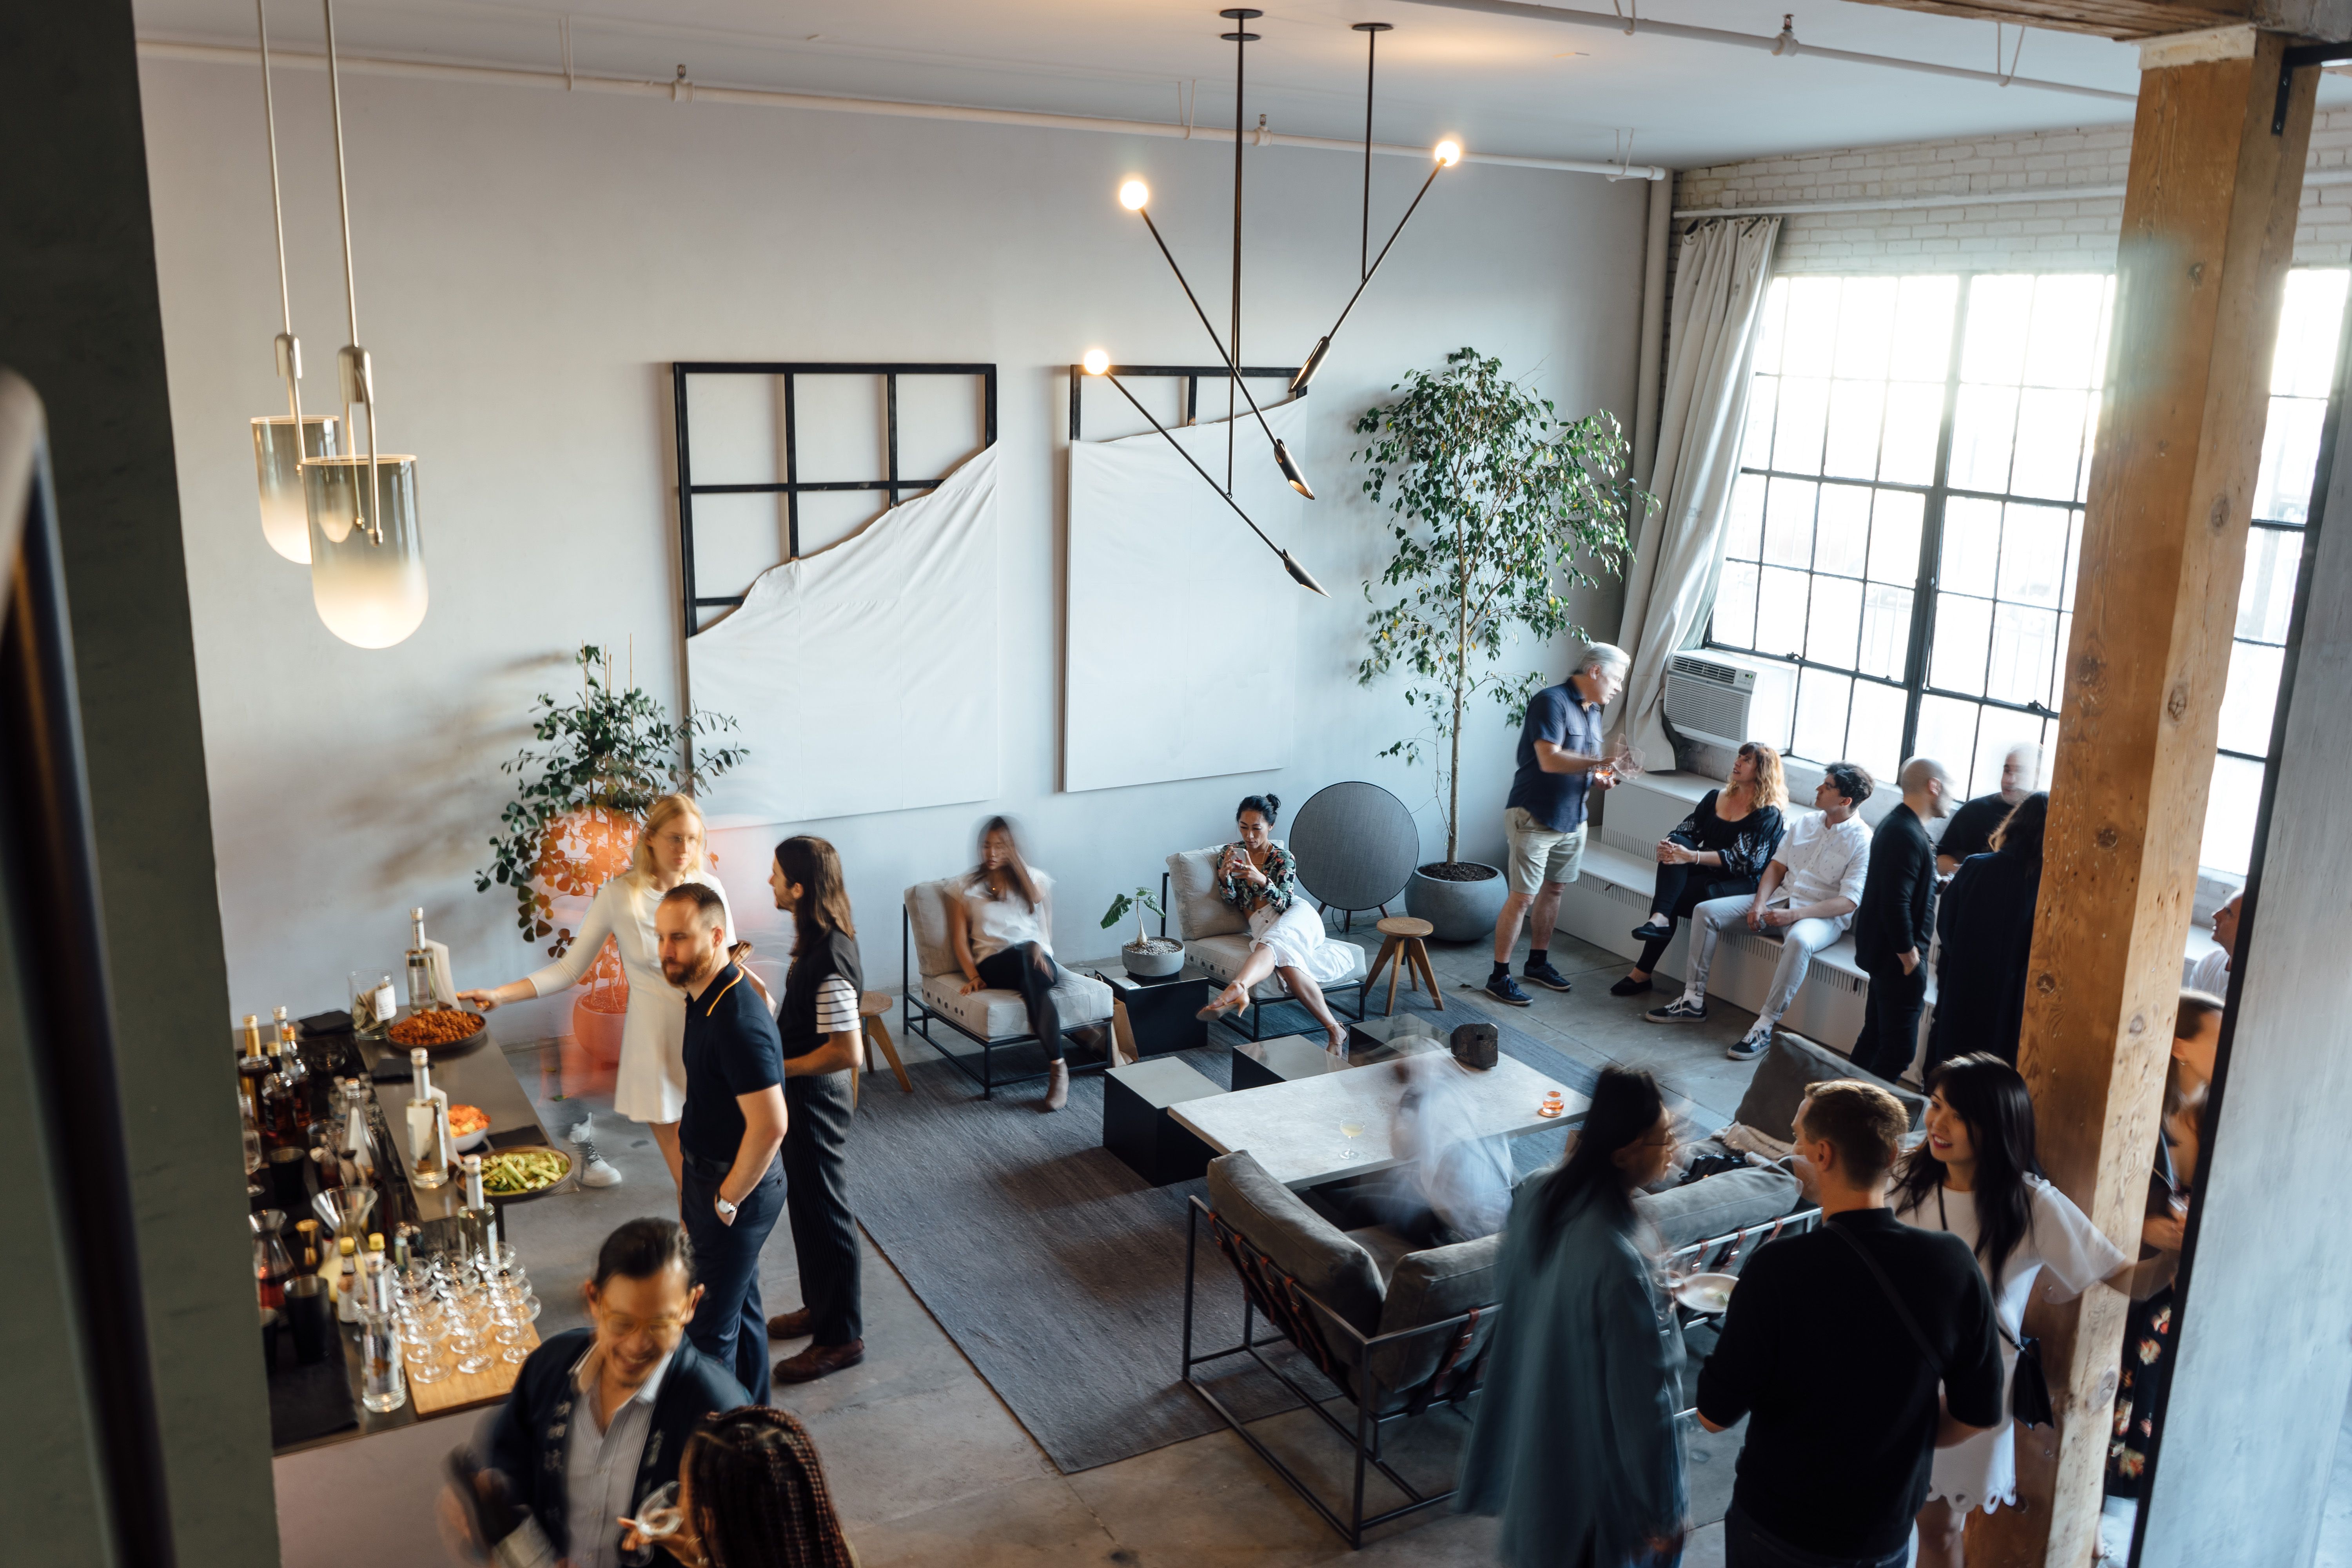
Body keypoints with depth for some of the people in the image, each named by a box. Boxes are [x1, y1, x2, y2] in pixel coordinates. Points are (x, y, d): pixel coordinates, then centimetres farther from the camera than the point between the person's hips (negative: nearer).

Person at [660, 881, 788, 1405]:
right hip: (706, 1176, 10)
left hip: (738, 1187, -10)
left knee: (710, 1327, 2)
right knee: (740, 1302, 23)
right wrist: (688, 1182, 18)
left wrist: (727, 1200, -18)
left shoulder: (738, 1022, -29)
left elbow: (770, 1126, -31)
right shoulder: (702, 997, 3)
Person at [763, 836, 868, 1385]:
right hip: (802, 1094, 10)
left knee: (824, 1213, 3)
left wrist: (780, 1068, -20)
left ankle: (842, 1337, 18)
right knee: (805, 1202, 23)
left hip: (815, 1098, -10)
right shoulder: (819, 938, 2)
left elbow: (848, 1052, -30)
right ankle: (822, 1306, 40)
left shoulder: (829, 960, -29)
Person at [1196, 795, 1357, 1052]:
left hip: (1295, 917, -2)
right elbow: (1229, 899, 9)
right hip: (1262, 925, 2)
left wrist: (1262, 880, -24)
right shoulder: (1230, 853, 15)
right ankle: (1334, 1029, -44)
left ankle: (1237, 988, -75)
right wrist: (1224, 876, -13)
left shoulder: (1283, 858, 7)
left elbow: (1284, 903, -5)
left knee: (1273, 943, -41)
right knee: (1284, 959, -37)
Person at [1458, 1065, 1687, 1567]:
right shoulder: (1619, 1265, -37)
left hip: (1534, 1430, 7)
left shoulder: (1539, 1195, -14)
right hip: (1594, 1466, -7)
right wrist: (1663, 1512, -14)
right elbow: (1642, 1400, -26)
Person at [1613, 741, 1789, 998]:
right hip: (1702, 873, 6)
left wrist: (1691, 857, -30)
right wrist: (1666, 845, -18)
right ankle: (1659, 919, -38)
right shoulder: (1715, 798, 14)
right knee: (1677, 844, -26)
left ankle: (1643, 972, -22)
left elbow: (1741, 860, -18)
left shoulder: (1768, 815, -7)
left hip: (1741, 885, -6)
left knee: (1672, 899, -29)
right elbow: (1687, 831, 8)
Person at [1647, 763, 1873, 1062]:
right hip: (1779, 901, 7)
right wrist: (1760, 903, -6)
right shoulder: (1804, 823, 11)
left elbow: (1849, 902, -16)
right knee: (1706, 911, -9)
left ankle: (1764, 1027, -35)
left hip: (1822, 917, -7)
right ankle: (1693, 1000, -5)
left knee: (1799, 940, -42)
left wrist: (1793, 914, -23)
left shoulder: (1862, 841, -10)